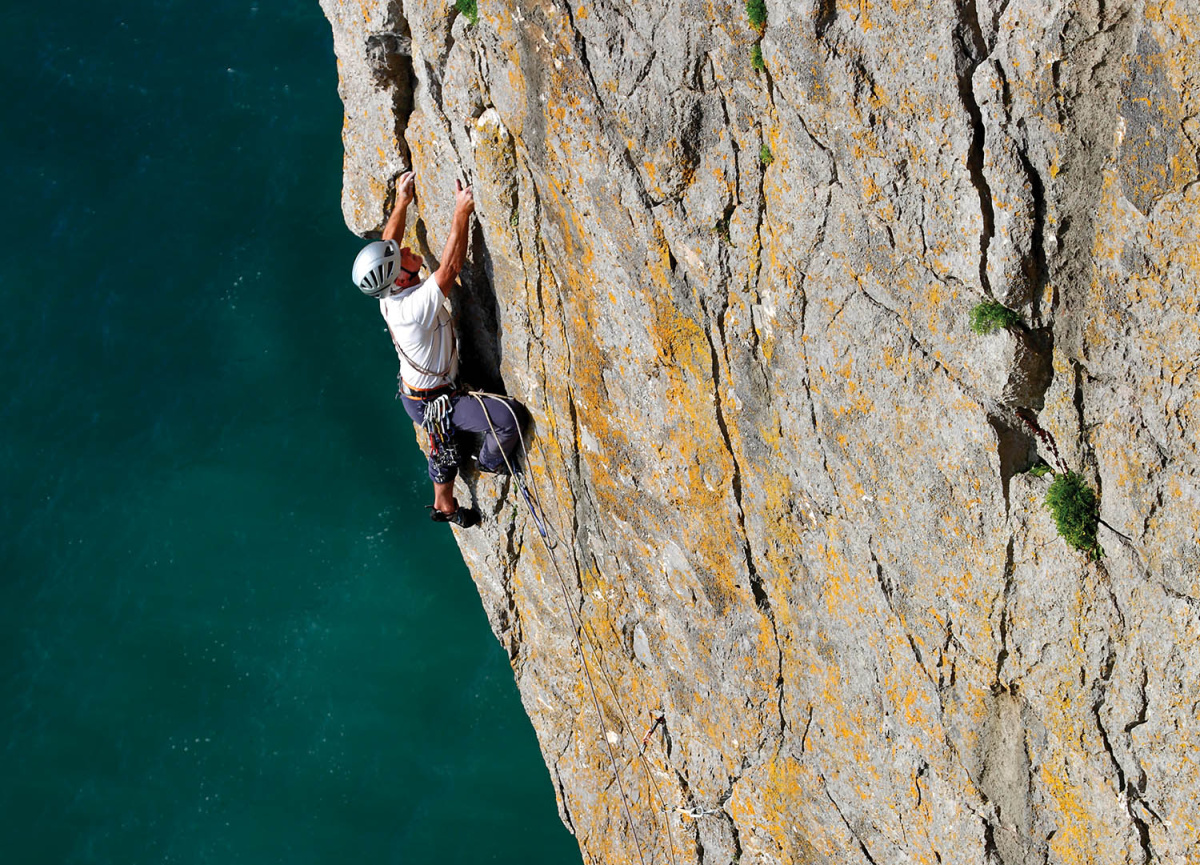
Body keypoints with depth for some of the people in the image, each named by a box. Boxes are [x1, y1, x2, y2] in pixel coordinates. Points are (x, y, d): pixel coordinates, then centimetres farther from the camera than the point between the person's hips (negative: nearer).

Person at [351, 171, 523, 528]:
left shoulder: (387, 292, -11)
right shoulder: (415, 306, -38)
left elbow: (387, 244, 7)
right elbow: (451, 266, -43)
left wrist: (402, 202, 10)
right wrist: (462, 212, -41)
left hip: (415, 394, 9)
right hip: (435, 402, -9)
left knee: (444, 448, 29)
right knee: (508, 417, -13)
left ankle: (444, 505, 50)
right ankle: (492, 462, 17)